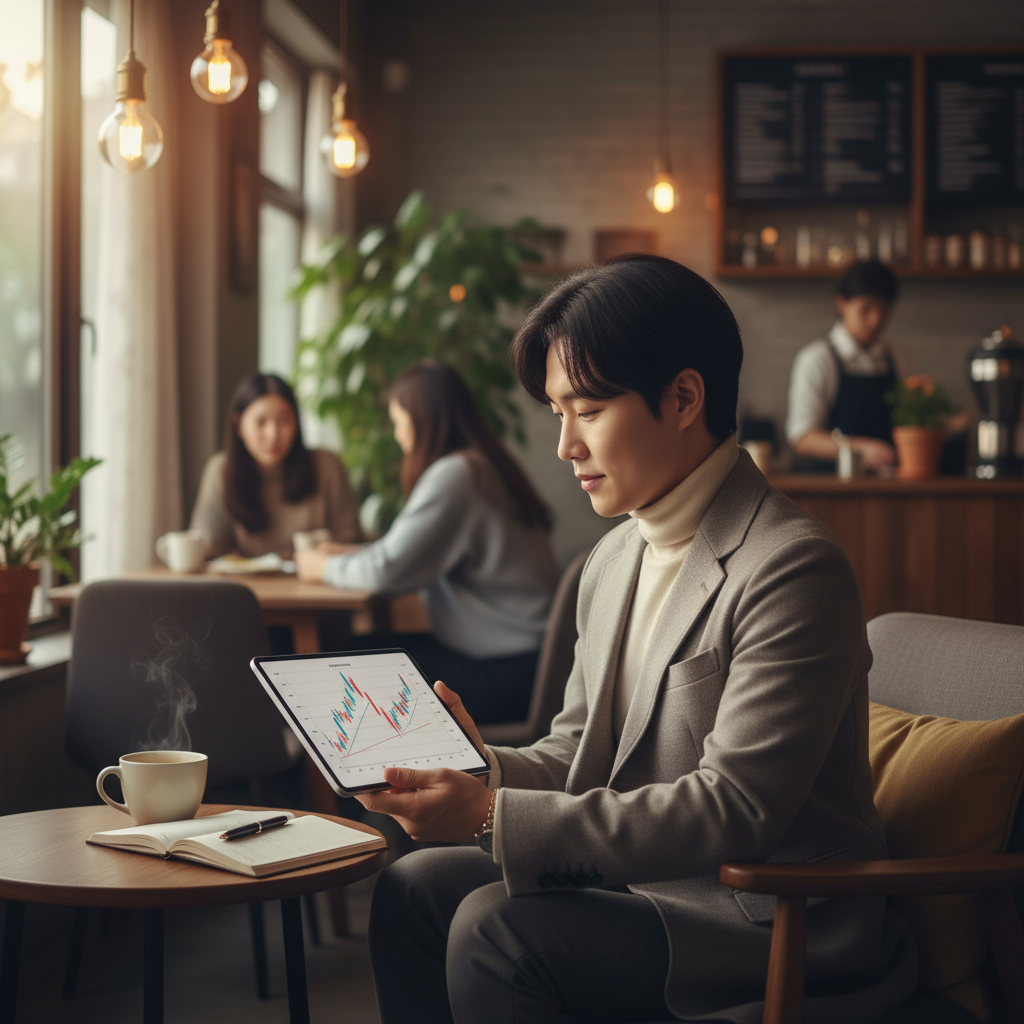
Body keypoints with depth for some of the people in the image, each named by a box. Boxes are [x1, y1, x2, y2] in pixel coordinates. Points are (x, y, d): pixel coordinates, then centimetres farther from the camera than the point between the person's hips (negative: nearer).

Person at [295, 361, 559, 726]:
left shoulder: (454, 474, -16)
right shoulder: (483, 467, 15)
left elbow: (388, 571, -18)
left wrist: (325, 567, 0)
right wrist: (348, 556, 20)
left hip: (505, 675, -9)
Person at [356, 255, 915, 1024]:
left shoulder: (792, 570, -20)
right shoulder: (614, 560, 10)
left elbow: (731, 811, -24)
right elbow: (577, 754, 16)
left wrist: (495, 816, -26)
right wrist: (485, 768, -7)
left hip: (776, 920, -8)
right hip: (641, 874, 9)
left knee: (494, 928, -24)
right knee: (413, 889, 0)